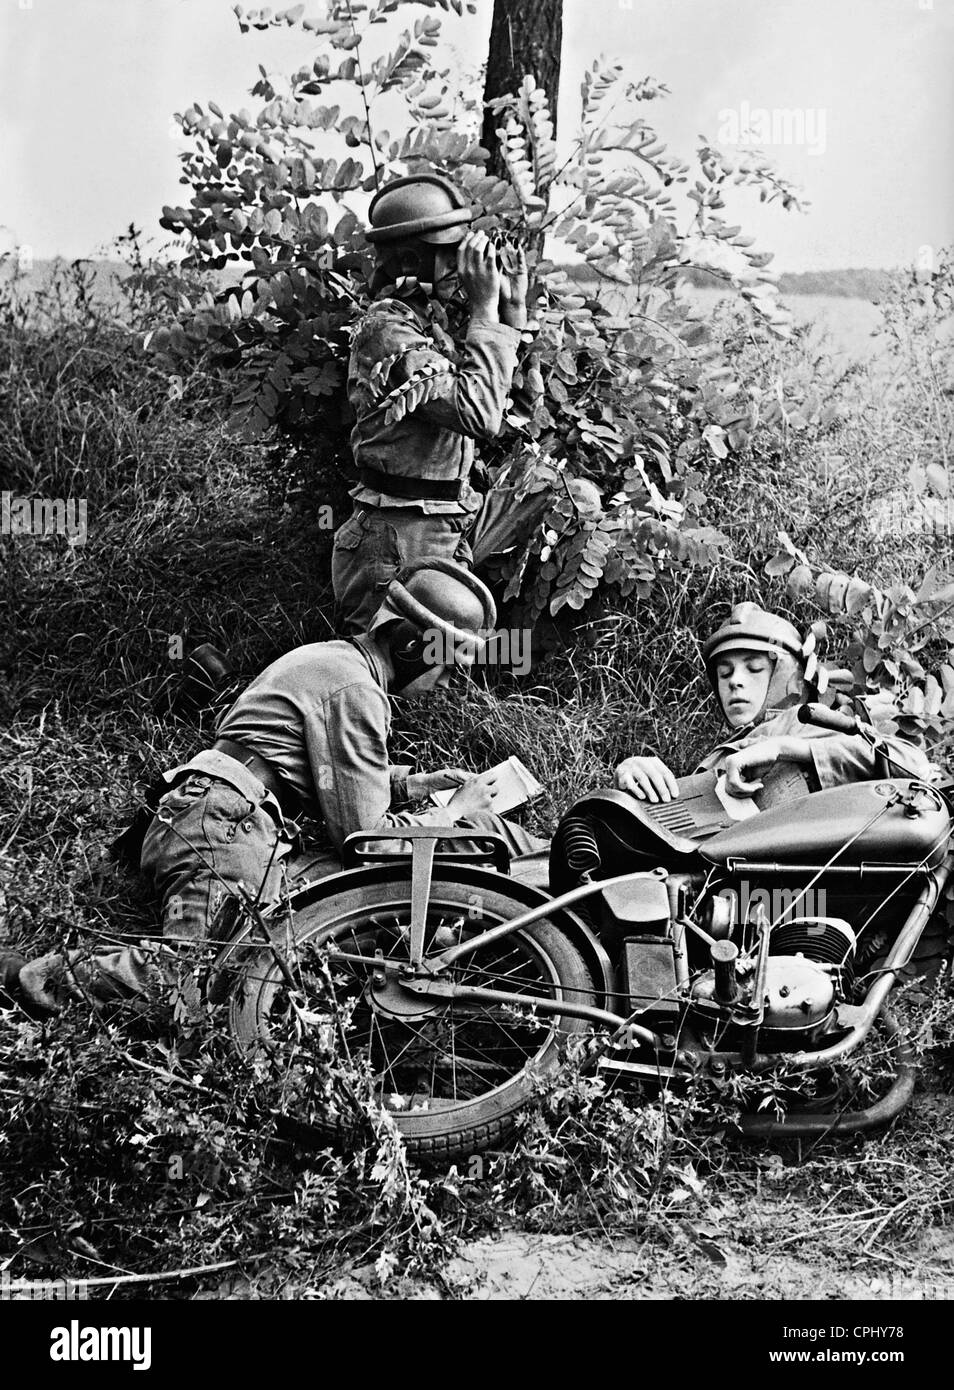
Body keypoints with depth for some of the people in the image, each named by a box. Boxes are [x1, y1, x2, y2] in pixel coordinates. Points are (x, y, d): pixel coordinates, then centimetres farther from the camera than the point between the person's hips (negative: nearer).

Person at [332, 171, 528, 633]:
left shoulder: (426, 323, 14)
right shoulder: (387, 330, -17)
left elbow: (485, 401, 19)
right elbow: (480, 413, -27)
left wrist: (512, 308, 13)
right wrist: (486, 309, -19)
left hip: (442, 540, 10)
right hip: (399, 545, -10)